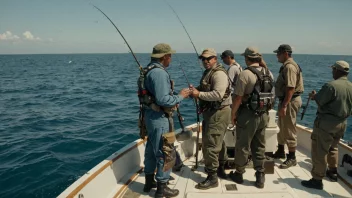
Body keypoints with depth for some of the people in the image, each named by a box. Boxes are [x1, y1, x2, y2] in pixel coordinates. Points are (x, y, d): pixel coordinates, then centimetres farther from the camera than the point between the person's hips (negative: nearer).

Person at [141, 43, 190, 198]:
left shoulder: (150, 69, 10)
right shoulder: (159, 72, -21)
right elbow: (162, 100, -27)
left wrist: (175, 96, 13)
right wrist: (180, 96, -14)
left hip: (151, 114, 10)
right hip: (159, 117, -10)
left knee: (151, 149, 20)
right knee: (164, 153, 1)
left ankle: (149, 182, 34)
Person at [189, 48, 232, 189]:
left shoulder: (219, 73, -17)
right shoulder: (208, 72, 15)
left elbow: (218, 94, -29)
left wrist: (199, 94, -25)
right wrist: (195, 91, 3)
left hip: (218, 113, -11)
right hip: (211, 112, 11)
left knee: (210, 145, -10)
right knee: (218, 141, 22)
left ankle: (212, 177, -2)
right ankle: (221, 167, 39)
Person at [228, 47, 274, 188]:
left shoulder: (246, 74, -17)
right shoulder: (268, 73, 5)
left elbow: (238, 97, -17)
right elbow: (271, 95, 12)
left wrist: (233, 114, -5)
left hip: (248, 115, -6)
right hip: (264, 115, 6)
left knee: (242, 146, 9)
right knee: (259, 147, 16)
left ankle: (239, 174, 24)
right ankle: (260, 177, 22)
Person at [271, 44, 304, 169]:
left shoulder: (289, 66, -19)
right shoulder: (286, 66, 14)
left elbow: (291, 88, -27)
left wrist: (284, 106, -28)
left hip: (290, 101, -11)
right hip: (285, 100, 11)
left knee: (289, 130, -2)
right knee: (281, 127, 20)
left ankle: (292, 158, 9)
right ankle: (280, 152, 35)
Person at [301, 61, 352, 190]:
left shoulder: (331, 86, -19)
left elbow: (319, 101, -16)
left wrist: (314, 95, 5)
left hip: (326, 122, -8)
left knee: (319, 150, -1)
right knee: (333, 147, 26)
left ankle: (317, 180, 2)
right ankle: (333, 172, 38)